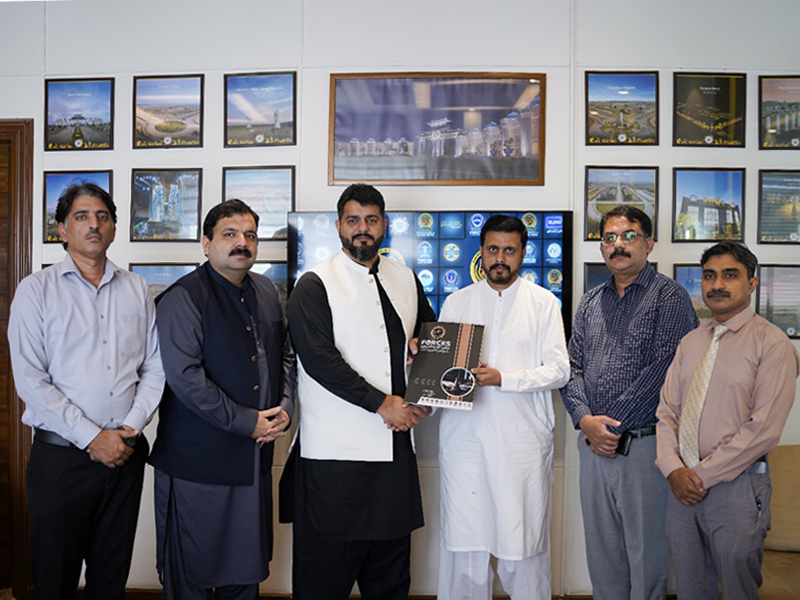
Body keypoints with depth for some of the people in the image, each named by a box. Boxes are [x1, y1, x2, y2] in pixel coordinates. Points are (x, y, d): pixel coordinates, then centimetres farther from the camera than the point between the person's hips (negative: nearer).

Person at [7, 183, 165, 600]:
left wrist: (131, 428, -8)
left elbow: (154, 369, 6)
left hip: (125, 456, 3)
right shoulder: (37, 289, -2)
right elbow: (30, 380, -9)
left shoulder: (137, 290, 8)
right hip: (61, 456, -2)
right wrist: (92, 438, -13)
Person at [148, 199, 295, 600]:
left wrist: (285, 409, 1)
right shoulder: (183, 297, -11)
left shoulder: (267, 292, 10)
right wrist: (248, 423, -17)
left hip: (255, 459, 6)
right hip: (197, 463, -6)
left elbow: (285, 355, 18)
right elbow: (185, 377, -20)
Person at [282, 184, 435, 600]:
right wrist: (382, 405, -14)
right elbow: (318, 359, -14)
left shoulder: (405, 280, 12)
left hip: (395, 445, 5)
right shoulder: (315, 285, -4)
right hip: (335, 453, -5)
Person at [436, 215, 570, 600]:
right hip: (464, 435, 2)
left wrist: (502, 378, -14)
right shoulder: (455, 302, 12)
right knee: (464, 537, 4)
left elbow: (559, 370, -2)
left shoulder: (543, 303, 5)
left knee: (523, 536, 2)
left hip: (523, 437, -1)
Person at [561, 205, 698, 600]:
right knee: (601, 552, 16)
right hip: (593, 446, 5)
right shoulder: (590, 303, 12)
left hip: (644, 445, -5)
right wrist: (585, 419, -9)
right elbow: (572, 366, 8)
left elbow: (664, 369, -15)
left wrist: (612, 425, -14)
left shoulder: (669, 296, -5)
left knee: (647, 554, 8)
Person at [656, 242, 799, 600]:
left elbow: (764, 429, -15)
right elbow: (666, 410, 9)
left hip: (736, 486, -5)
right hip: (683, 484, 5)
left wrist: (702, 475, -14)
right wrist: (673, 469, -7)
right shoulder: (690, 343, 11)